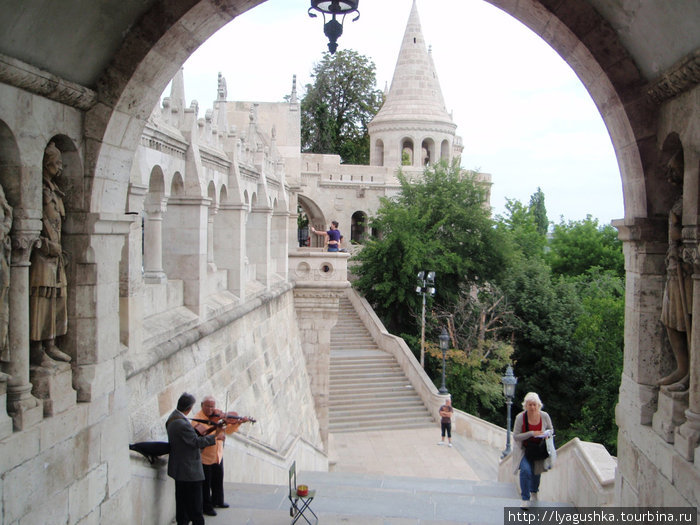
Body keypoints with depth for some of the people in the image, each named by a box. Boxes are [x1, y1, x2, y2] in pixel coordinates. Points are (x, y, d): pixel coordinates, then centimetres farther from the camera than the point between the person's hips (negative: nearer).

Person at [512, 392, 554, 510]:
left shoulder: (544, 416, -13)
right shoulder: (520, 417, -21)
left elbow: (551, 429, 5)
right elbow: (515, 436, -19)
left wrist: (547, 434, -18)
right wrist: (531, 433, -29)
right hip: (524, 450, -3)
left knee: (536, 472, 18)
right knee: (526, 470, -23)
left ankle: (534, 492, 49)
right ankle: (525, 499, -9)